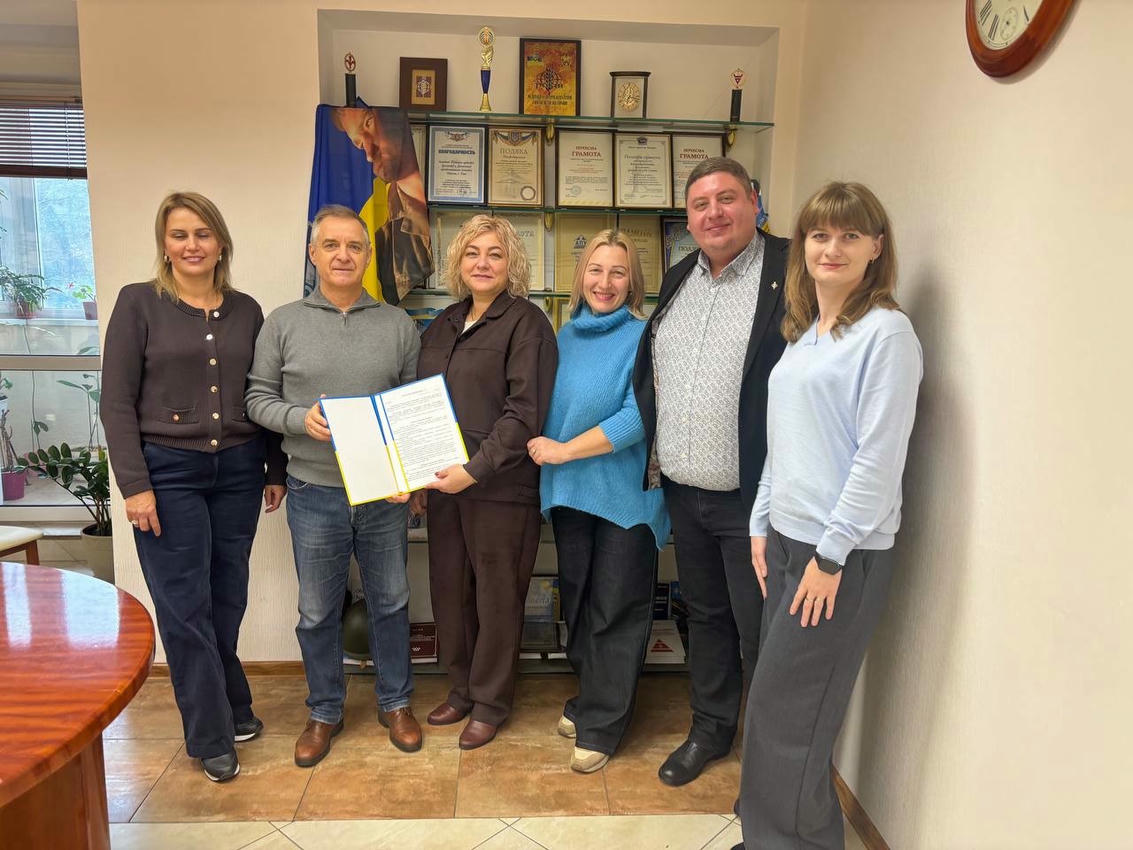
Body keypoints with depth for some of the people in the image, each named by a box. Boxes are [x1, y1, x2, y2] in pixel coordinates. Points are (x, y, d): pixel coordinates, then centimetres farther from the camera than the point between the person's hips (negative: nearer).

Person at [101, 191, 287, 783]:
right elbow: (116, 402, -6)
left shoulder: (246, 311, 7)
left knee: (227, 601, 11)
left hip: (237, 470, 3)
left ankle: (231, 706, 33)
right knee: (185, 609, 3)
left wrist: (275, 470, 9)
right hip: (168, 472, -3)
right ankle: (211, 737, 18)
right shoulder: (139, 303, -2)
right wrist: (135, 484, -11)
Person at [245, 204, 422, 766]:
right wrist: (301, 418, -17)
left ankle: (395, 702, 33)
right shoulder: (283, 324, 1)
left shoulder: (398, 325, 3)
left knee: (390, 603, 13)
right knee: (317, 612, 12)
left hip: (384, 493, 1)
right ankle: (324, 711, 32)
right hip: (314, 494, 0)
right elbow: (259, 399, 2)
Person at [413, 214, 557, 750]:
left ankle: (490, 702, 25)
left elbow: (525, 411, -15)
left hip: (500, 486, -6)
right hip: (443, 483, 6)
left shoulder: (526, 322, -7)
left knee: (497, 595, 6)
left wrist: (475, 469, -19)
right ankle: (461, 688, 34)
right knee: (449, 588, 14)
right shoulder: (443, 325, 14)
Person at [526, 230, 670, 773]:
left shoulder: (643, 339, -10)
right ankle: (589, 697, 37)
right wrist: (542, 451, 1)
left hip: (626, 494, -6)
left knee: (616, 610, 5)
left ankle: (600, 725, 20)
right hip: (569, 490, 6)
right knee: (576, 598, 17)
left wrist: (564, 451, -16)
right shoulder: (567, 334, 9)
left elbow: (638, 418, -19)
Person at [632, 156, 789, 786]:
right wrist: (652, 458, 14)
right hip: (684, 492, 7)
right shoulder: (679, 279, 12)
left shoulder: (791, 272, -11)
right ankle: (710, 729, 41)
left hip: (753, 497, -6)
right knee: (705, 615, 21)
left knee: (761, 636, 6)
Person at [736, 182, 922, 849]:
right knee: (777, 701, 14)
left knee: (784, 706, 1)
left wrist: (830, 555, -16)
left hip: (845, 553, -7)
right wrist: (764, 525, 13)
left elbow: (880, 456, -16)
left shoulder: (885, 331, -11)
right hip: (788, 540, 7)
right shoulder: (803, 332, 13)